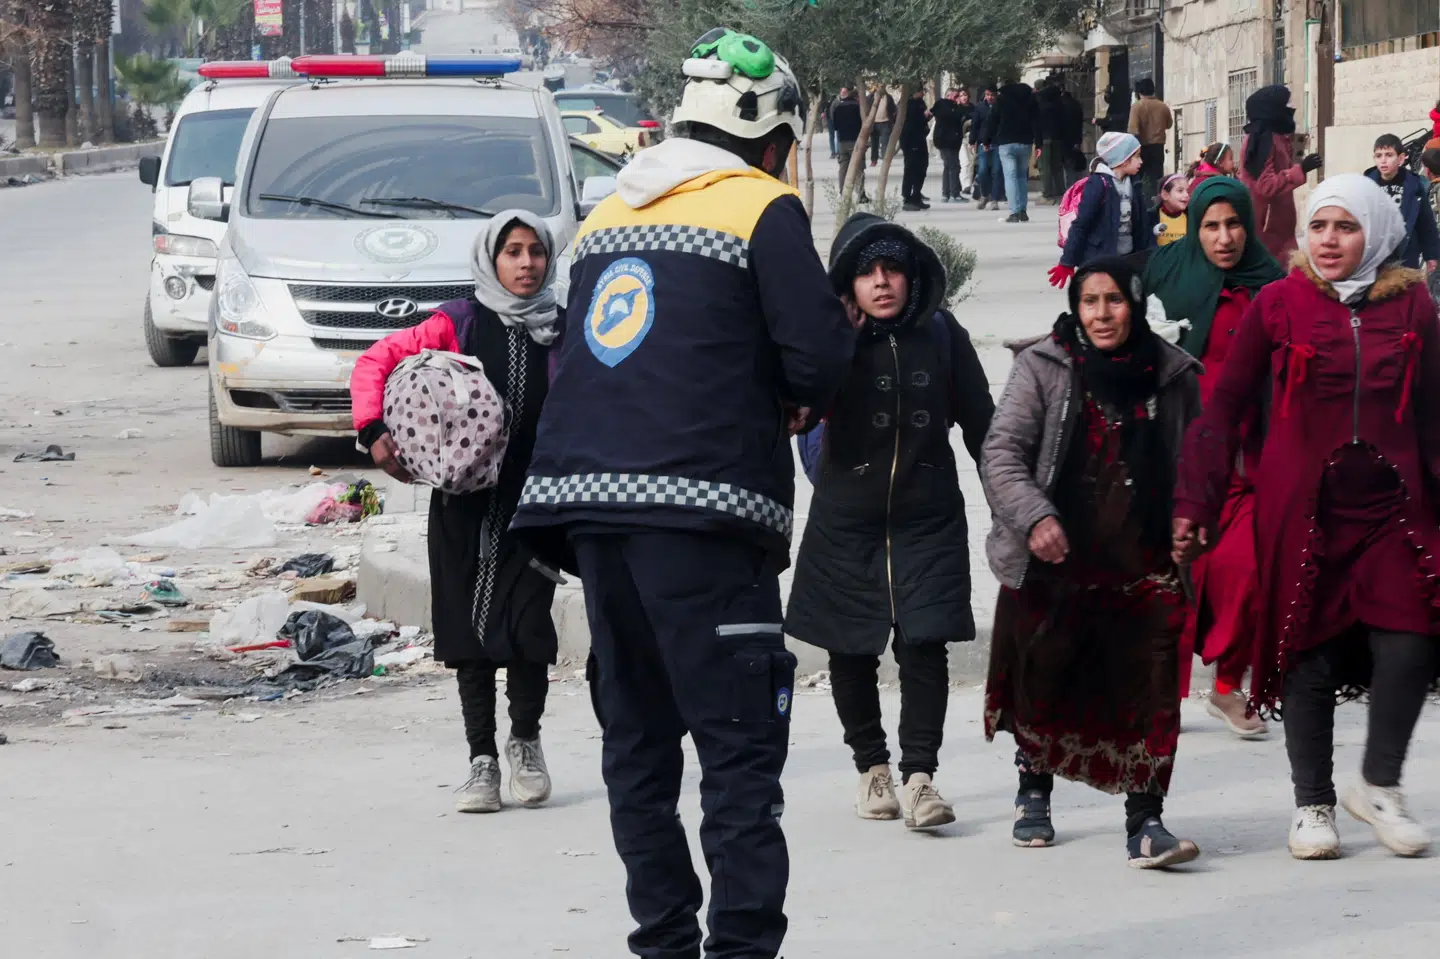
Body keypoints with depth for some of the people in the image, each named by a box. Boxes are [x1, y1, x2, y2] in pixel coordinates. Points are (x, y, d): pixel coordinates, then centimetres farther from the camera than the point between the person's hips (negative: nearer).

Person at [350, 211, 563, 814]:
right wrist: (373, 432, -12)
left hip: (535, 499, 0)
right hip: (465, 501, 0)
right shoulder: (458, 324, 0)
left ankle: (525, 741, 19)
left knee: (528, 626, -6)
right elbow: (375, 362, 0)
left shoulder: (566, 331, 5)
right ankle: (482, 760, 13)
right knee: (471, 629, 3)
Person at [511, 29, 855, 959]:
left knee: (637, 736, 12)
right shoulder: (764, 209, -1)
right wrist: (820, 362, 15)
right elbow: (819, 361, -9)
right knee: (741, 743, -4)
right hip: (703, 507, -6)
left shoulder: (607, 216, 20)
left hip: (588, 497, 7)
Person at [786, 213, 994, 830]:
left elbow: (979, 422, 6)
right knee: (851, 653, 9)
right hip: (846, 521, 0)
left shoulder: (942, 335, 0)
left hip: (928, 518, 0)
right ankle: (871, 766, 26)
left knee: (924, 644, -11)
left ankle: (919, 775, -8)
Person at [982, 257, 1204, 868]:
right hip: (1050, 567, 0)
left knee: (1149, 691, -11)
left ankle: (1144, 822, -10)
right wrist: (1034, 517, -21)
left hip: (1143, 570, 0)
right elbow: (1000, 452, -7)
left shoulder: (1173, 377, 5)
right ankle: (1034, 791, 38)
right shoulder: (1043, 367, -1)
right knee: (1042, 686, 14)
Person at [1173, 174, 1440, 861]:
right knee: (1309, 657, 3)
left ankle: (1379, 785, 10)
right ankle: (1312, 803, 18)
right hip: (1302, 513, -1)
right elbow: (1223, 409, 0)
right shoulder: (1278, 305, -1)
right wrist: (1194, 503, -6)